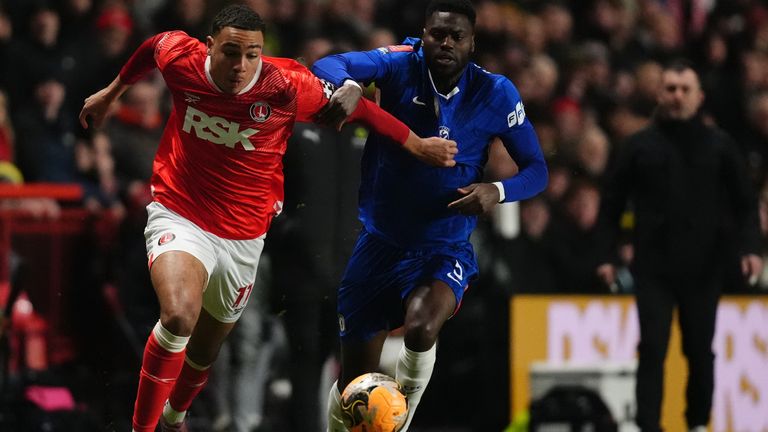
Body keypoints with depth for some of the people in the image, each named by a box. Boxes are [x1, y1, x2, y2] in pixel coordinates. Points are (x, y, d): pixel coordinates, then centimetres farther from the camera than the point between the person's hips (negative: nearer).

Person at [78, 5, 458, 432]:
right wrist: (114, 91, 26)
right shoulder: (181, 60, -16)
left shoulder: (287, 87, -20)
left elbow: (354, 107, -5)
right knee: (179, 316, -31)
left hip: (242, 236, 2)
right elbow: (154, 46, 9)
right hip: (178, 216, -2)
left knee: (205, 349, 19)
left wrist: (418, 145, 2)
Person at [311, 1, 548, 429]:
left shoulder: (495, 93, -8)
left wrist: (497, 191, -24)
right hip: (381, 243, 1)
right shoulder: (401, 65, -9)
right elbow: (328, 65, -23)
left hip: (445, 249, -1)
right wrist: (347, 86, -47)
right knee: (354, 384, 5)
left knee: (421, 329, -33)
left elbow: (536, 169, -2)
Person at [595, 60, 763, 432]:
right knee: (652, 349, -9)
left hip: (704, 268, 1)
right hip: (653, 268, -1)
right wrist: (607, 255, 2)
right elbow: (612, 203, 9)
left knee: (700, 351, 8)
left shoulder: (719, 145, 7)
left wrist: (750, 247, -6)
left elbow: (744, 202, 9)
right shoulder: (640, 146, 5)